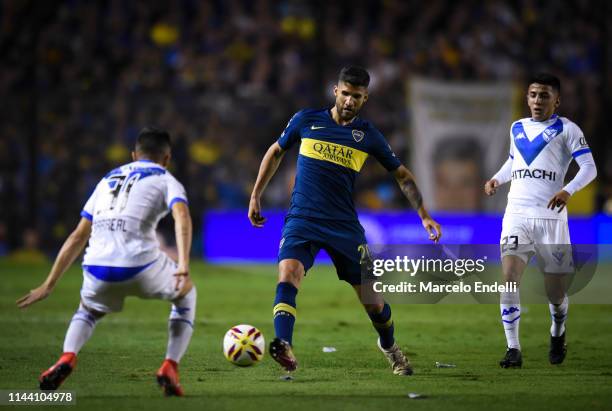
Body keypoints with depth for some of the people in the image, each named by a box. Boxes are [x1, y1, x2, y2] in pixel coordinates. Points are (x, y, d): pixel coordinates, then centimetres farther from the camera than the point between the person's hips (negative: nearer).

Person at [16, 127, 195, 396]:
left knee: (89, 310, 36)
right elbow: (181, 216, -7)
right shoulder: (166, 180, 17)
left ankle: (66, 359, 5)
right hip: (140, 264, -3)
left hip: (97, 268, 3)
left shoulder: (108, 180, 30)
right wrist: (183, 267, -19)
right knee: (186, 294, 28)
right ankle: (170, 368, 13)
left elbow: (78, 237, 29)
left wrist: (49, 285, 32)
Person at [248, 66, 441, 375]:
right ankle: (283, 347, -42)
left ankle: (389, 346, 34)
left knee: (372, 300, 5)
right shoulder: (306, 121, 2)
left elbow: (401, 175, 12)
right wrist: (255, 196, 16)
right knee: (288, 276, -29)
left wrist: (424, 216, 4)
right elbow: (276, 152, 18)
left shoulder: (367, 135, 3)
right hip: (302, 221, -1)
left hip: (344, 225, 1)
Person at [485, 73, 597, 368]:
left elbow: (589, 168, -6)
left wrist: (568, 191, -23)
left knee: (556, 292, 3)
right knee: (509, 276, -18)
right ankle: (513, 349, -14)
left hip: (551, 217, -3)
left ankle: (558, 333, 36)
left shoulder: (566, 130, 1)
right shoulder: (517, 128, 16)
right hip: (517, 215, 3)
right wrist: (497, 179, 12)